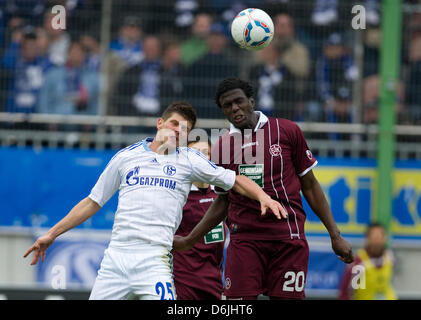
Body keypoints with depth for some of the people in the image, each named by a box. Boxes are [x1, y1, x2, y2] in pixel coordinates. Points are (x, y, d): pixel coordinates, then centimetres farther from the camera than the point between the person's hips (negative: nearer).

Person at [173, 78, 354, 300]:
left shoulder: (287, 131, 3)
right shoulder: (221, 148, 8)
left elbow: (310, 186, 8)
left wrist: (335, 235, 6)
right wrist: (188, 241, 16)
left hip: (288, 238, -1)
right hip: (244, 238, 1)